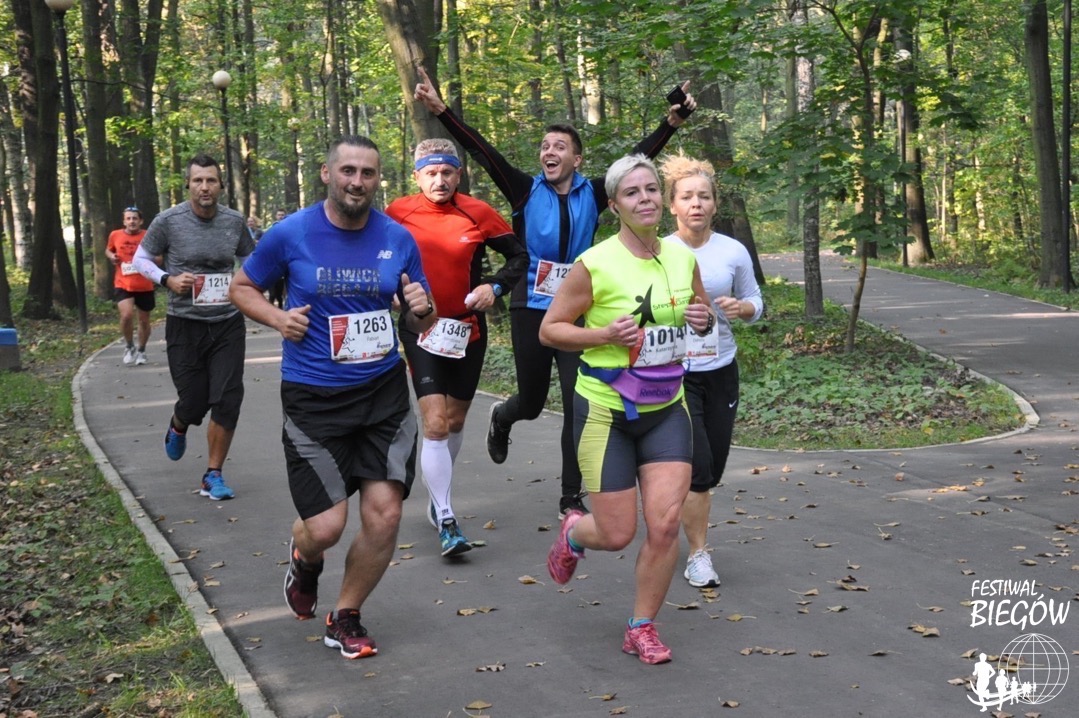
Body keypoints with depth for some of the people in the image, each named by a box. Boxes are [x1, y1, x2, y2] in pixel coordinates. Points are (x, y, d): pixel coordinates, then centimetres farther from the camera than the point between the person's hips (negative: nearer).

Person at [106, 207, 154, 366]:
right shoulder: (115, 235, 1)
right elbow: (108, 250, 21)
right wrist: (111, 256, -1)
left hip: (145, 286, 1)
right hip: (123, 285, -1)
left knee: (144, 320, 12)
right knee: (127, 315, -22)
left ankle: (141, 351, 35)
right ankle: (129, 346, 3)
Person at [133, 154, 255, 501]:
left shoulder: (234, 221, -1)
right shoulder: (168, 221, -8)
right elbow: (141, 258, 4)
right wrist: (167, 279, -14)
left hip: (228, 324, 2)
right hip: (185, 325, -2)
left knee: (227, 402, -5)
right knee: (193, 402, 4)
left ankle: (213, 476, 10)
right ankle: (177, 428, 43)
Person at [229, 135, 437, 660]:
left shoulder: (398, 239, 0)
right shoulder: (291, 234, -7)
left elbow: (421, 322, 10)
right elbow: (241, 288, 7)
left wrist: (422, 309, -14)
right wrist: (277, 318, -12)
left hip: (384, 391, 3)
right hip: (312, 398, -2)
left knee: (384, 514, -3)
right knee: (326, 527, -7)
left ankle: (345, 617, 23)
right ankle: (305, 558, 34)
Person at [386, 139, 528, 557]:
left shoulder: (477, 214, -5)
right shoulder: (398, 214, -6)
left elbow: (518, 255, 4)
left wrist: (495, 287, -10)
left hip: (468, 330, 2)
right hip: (421, 330, -2)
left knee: (455, 421, 16)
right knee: (435, 424, -12)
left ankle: (438, 498, 39)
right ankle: (446, 522, -9)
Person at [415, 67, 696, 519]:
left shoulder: (593, 194, 0)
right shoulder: (526, 191, -3)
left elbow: (639, 158, -3)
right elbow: (481, 152, -10)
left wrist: (673, 120, -13)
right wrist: (439, 109, -18)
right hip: (531, 311, -1)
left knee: (578, 403, -5)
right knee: (532, 402, 10)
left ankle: (571, 499, 7)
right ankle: (501, 418, 49)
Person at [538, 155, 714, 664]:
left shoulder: (683, 259, 2)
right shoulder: (594, 264, -13)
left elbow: (702, 314, 19)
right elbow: (548, 330, -7)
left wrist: (703, 321, -5)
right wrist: (605, 334, -22)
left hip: (666, 409, 4)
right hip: (605, 411, -4)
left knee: (666, 523, -6)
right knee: (616, 535, 0)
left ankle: (642, 628, 14)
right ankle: (573, 532, 38)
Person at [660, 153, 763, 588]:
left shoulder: (733, 252, 0)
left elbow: (755, 302, 9)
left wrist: (742, 308, -12)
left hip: (721, 371, 4)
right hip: (673, 373, -4)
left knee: (712, 469, 10)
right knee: (698, 468, -9)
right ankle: (698, 555, 9)